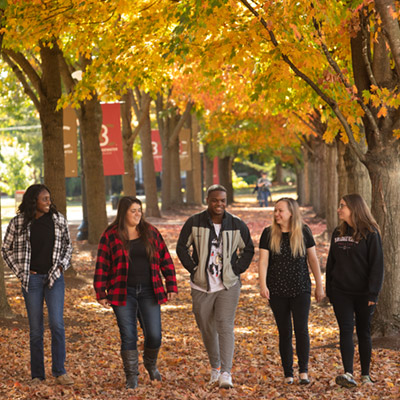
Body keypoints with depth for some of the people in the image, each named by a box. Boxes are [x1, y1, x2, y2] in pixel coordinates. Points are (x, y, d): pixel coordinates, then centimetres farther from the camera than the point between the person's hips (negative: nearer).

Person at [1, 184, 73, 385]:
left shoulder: (58, 220, 1)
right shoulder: (18, 223, -4)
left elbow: (68, 245, 16)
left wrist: (62, 266, 2)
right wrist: (19, 271, 1)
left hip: (54, 278, 1)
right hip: (32, 279, -1)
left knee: (57, 324, -11)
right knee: (35, 329, 3)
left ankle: (59, 372, -4)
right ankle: (37, 375, 13)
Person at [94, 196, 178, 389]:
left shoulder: (151, 232, 4)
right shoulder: (110, 236, -2)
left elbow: (165, 260, 7)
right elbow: (102, 266, 0)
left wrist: (171, 286, 3)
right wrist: (101, 293, -3)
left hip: (148, 292, 2)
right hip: (123, 293, -2)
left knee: (154, 335, -2)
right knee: (128, 336, -1)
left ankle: (150, 363, 28)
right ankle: (131, 376, 13)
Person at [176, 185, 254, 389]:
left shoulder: (237, 225, 0)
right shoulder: (194, 222, -3)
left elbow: (248, 249, 12)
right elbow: (182, 247, 5)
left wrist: (236, 270, 1)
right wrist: (194, 268, -4)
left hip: (228, 285, -1)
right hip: (201, 286, 1)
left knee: (225, 326, -13)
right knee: (207, 329, 10)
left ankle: (226, 373, -15)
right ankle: (215, 367, 30)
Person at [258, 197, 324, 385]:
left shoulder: (304, 232, 0)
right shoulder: (268, 234, 0)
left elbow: (313, 259, 6)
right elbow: (263, 260, -5)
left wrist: (319, 286, 7)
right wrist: (263, 285, -18)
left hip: (301, 290, -1)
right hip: (277, 291, 1)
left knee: (301, 329, -8)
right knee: (284, 332, 5)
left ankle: (304, 371, 2)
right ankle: (288, 374, 12)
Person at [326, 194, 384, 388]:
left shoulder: (370, 233, -8)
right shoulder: (338, 233, 9)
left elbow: (377, 264, -10)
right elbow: (331, 262, 15)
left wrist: (373, 293, -14)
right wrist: (329, 290, 13)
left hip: (363, 293, -4)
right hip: (341, 293, 4)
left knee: (363, 332, 6)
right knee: (346, 330, -8)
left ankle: (365, 375, 17)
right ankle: (348, 374, -17)